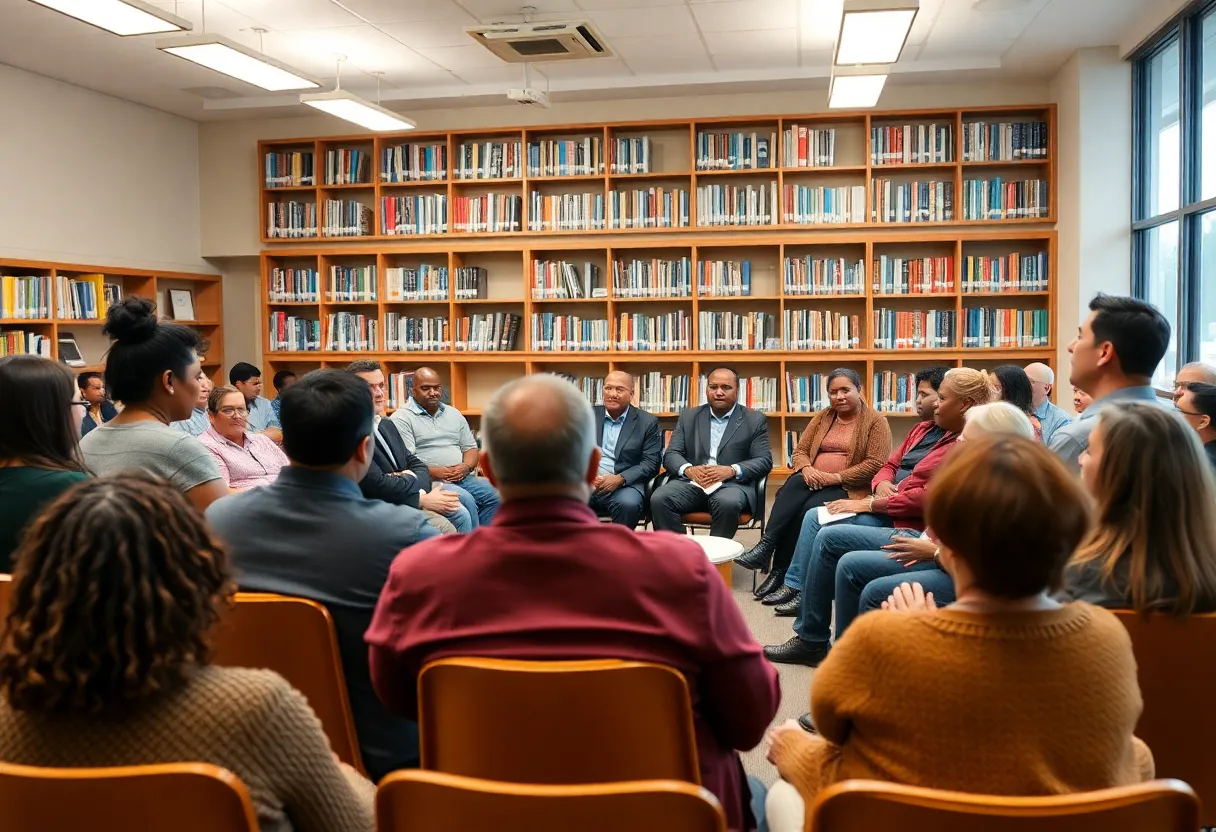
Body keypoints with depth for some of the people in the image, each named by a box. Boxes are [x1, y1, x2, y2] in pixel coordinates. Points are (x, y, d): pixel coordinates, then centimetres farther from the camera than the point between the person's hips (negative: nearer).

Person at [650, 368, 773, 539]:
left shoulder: (755, 420, 9)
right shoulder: (689, 416, 15)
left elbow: (764, 461, 2)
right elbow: (671, 454, 9)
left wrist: (732, 470, -17)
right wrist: (688, 469, -15)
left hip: (733, 484, -2)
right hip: (691, 482, 2)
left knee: (727, 503, -37)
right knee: (659, 499, -27)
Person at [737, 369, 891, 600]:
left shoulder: (876, 421, 0)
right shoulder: (822, 417, 18)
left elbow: (876, 464, -10)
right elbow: (800, 450, 15)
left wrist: (836, 477, -18)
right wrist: (806, 469, -10)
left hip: (848, 488, -5)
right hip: (813, 481, 5)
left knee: (807, 510, -32)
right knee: (792, 486, -31)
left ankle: (780, 572, -25)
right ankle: (765, 546, -40)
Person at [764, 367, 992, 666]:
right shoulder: (923, 429, 14)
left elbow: (929, 497, -21)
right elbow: (890, 465, 21)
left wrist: (868, 504, -15)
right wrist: (881, 484, -4)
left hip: (915, 530, -9)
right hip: (887, 515, 10)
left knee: (829, 538, -20)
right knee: (814, 519, -3)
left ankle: (811, 641, -9)